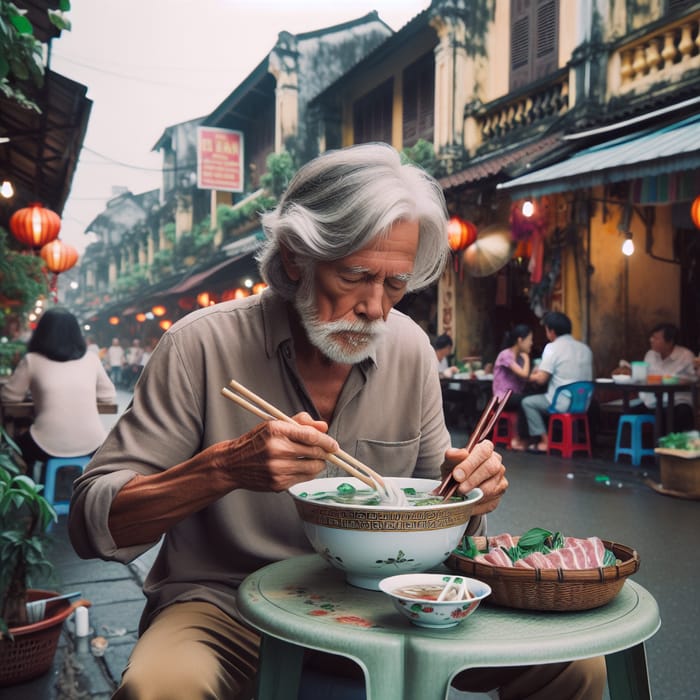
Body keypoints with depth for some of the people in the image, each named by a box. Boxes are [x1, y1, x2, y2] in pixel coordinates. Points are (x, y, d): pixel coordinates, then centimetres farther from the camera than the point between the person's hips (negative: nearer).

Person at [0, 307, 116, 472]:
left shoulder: (32, 360, 1)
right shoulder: (91, 359, 6)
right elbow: (109, 397, 14)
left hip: (48, 446, -2)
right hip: (92, 445, 2)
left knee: (17, 445, 31)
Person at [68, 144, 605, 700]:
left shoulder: (410, 349, -1)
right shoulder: (203, 345, -14)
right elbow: (94, 523, -15)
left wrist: (467, 489, -13)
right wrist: (225, 468, -32)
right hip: (226, 607, -3)